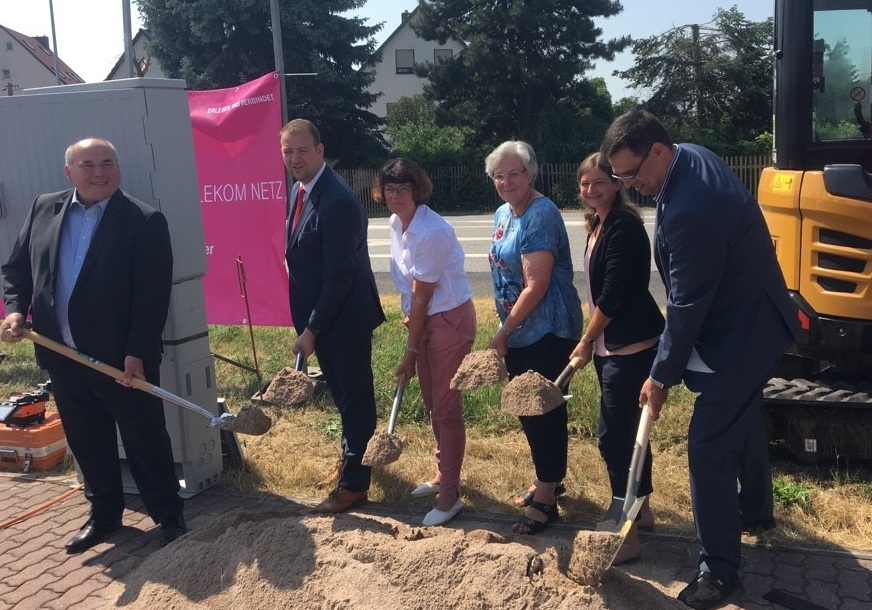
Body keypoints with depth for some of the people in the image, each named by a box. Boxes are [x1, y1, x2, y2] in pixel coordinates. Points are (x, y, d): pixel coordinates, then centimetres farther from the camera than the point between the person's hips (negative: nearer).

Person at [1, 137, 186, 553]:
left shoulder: (144, 221, -11)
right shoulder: (44, 209, 6)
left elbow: (152, 297, -15)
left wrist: (137, 354, -19)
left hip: (122, 358, -5)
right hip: (63, 357, 5)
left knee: (146, 441, 5)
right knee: (86, 443, 17)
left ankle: (169, 518, 21)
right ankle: (104, 515, 34)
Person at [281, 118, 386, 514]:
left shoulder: (338, 202, -24)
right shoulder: (299, 189, 6)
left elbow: (339, 276, -24)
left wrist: (312, 329, -20)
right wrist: (307, 323, 12)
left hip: (343, 318, -9)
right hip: (319, 314, 9)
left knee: (354, 396, 6)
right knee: (342, 392, 24)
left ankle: (354, 482, 20)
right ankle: (356, 454, 45)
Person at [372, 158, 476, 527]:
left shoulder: (431, 232, -25)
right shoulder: (396, 223, 2)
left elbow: (421, 297, -20)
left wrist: (410, 353, -14)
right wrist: (408, 313, 9)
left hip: (450, 320, -9)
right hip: (425, 318, 9)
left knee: (446, 407, -2)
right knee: (431, 403, 18)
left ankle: (450, 495, 9)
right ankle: (442, 474, 36)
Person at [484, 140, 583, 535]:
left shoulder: (541, 215, -19)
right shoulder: (503, 214, 10)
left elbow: (535, 286, -24)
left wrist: (502, 333, -18)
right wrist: (506, 331, 15)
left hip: (547, 332, -9)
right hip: (518, 333, 9)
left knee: (545, 410, 0)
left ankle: (545, 498, 12)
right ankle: (549, 478, 36)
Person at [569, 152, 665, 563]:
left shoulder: (624, 226, -17)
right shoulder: (598, 225, 12)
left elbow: (614, 293, -19)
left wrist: (586, 341, -9)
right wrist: (593, 340, 13)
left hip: (631, 347, -10)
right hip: (609, 345, 10)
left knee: (614, 435, -7)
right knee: (627, 430, 18)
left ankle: (626, 534, 2)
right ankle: (640, 510, 33)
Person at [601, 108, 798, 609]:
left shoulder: (690, 211, -34)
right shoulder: (692, 156, -2)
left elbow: (687, 306, -26)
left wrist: (662, 376, -14)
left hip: (739, 337, -11)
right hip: (752, 322, 11)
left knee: (709, 447, -4)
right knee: (744, 419, 27)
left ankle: (719, 568, 11)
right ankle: (756, 507, 50)